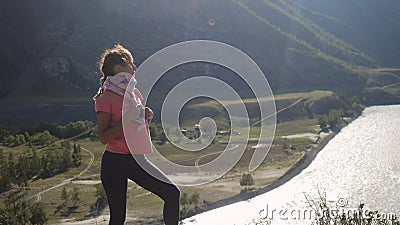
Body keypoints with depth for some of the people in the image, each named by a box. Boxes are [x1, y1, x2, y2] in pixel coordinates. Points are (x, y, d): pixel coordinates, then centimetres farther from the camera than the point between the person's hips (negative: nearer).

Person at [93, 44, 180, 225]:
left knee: (172, 193, -6)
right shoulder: (106, 98, -9)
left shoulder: (134, 92, 11)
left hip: (137, 160, 6)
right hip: (115, 162, -6)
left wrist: (147, 117, 2)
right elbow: (103, 137, -15)